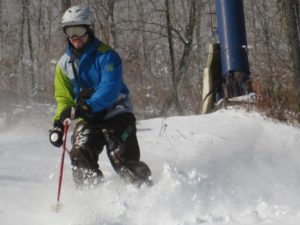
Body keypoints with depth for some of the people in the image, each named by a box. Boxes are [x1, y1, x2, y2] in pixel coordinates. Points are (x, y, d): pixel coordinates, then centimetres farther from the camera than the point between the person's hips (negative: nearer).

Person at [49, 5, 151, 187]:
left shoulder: (106, 55, -12)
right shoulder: (64, 64, 7)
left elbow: (110, 89, -25)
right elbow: (64, 98, 11)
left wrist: (87, 107, -39)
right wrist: (59, 124, -5)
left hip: (116, 115, -5)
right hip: (87, 120, 5)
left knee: (124, 161, -17)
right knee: (80, 157, -18)